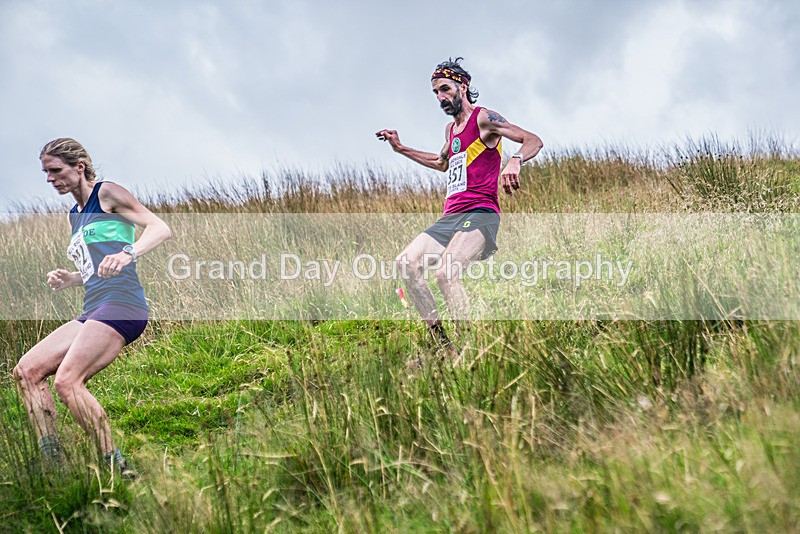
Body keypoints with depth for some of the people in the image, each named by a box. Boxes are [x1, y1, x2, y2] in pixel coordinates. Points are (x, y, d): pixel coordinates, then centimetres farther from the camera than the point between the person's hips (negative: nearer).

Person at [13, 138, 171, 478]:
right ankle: (52, 464, -9)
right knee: (26, 370, -4)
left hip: (120, 304, -9)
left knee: (67, 380, -24)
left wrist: (128, 253, -27)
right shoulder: (76, 215, 25)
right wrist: (67, 279, 12)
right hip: (92, 313, 9)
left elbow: (160, 228, -8)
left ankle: (116, 468, -21)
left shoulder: (107, 194, 2)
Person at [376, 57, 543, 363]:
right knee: (407, 263, -8)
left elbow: (533, 141, -11)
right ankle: (443, 346, -8)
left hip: (479, 214, -9)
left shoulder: (483, 118, -2)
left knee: (446, 272, -31)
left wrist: (515, 161, -32)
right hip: (450, 217, 9)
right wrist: (401, 149, 39)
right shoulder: (451, 128, 24)